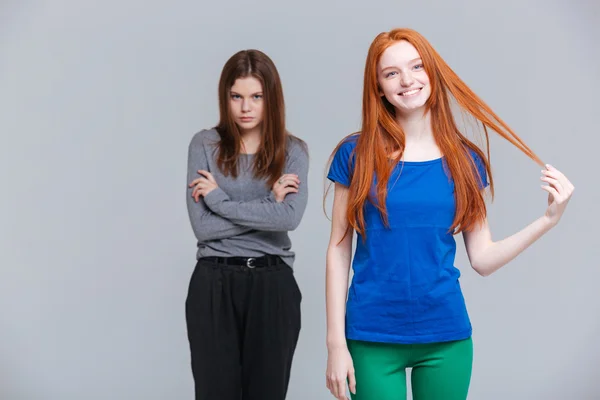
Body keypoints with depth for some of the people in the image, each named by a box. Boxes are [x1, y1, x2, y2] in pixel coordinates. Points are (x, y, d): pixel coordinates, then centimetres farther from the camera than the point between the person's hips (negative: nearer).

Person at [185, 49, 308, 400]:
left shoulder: (292, 150, 2)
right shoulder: (206, 145, 0)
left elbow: (290, 217, -15)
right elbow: (202, 225, -9)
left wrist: (219, 198, -11)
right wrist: (268, 204, -10)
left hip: (273, 286, 1)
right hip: (214, 286, 0)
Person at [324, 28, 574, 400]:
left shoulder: (466, 160, 2)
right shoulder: (356, 154, -3)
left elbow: (483, 259, 2)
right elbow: (339, 251, -2)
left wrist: (549, 219, -8)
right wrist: (336, 343, -5)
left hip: (447, 337, 2)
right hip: (373, 340, -2)